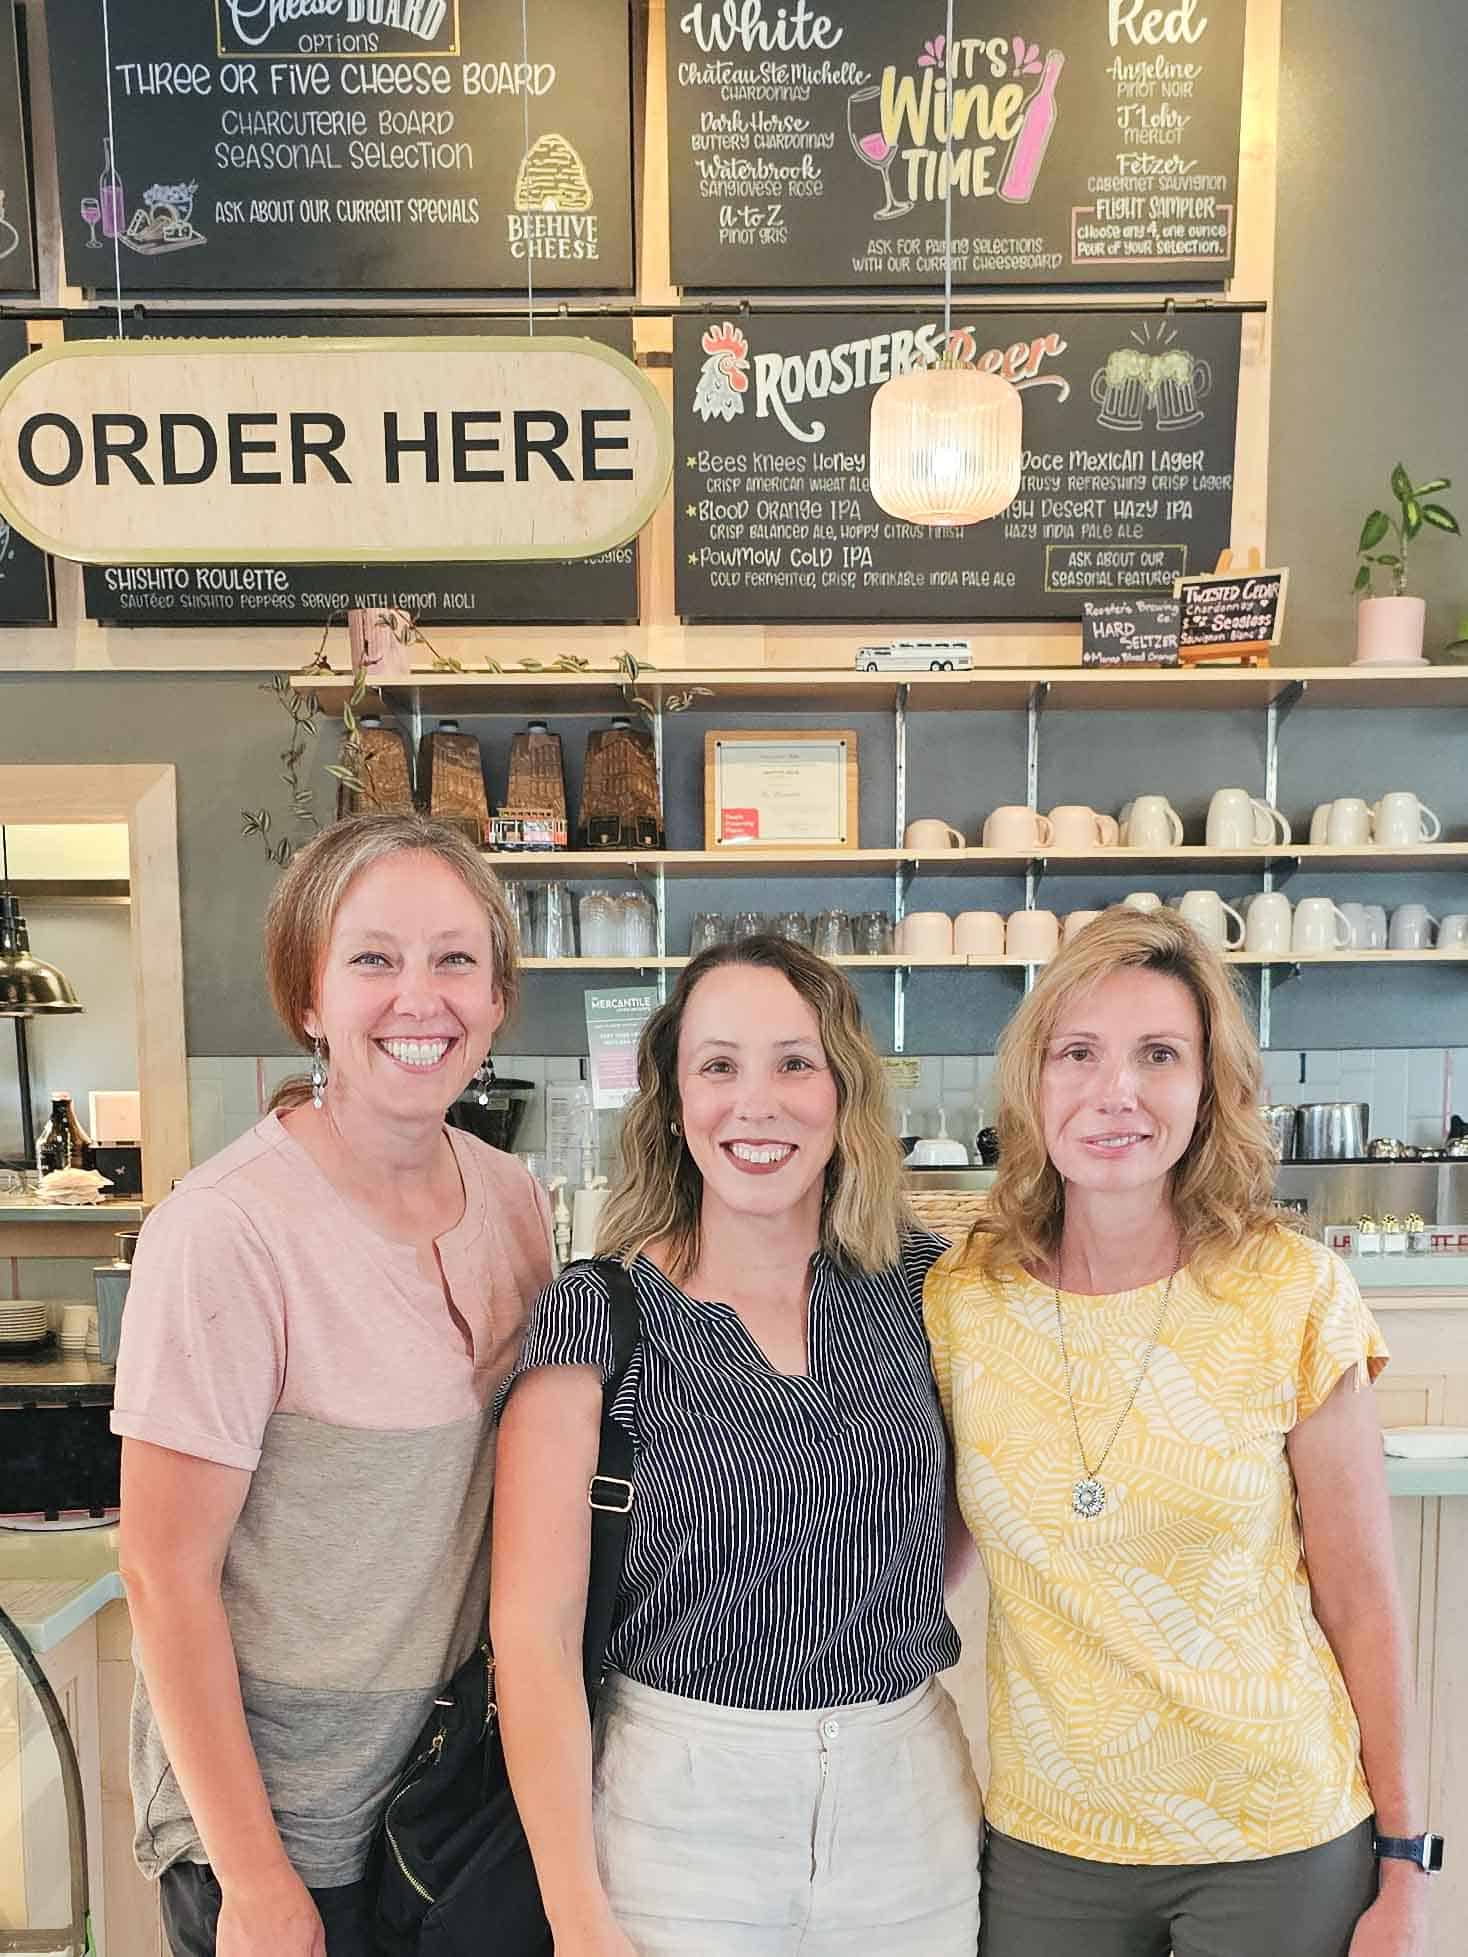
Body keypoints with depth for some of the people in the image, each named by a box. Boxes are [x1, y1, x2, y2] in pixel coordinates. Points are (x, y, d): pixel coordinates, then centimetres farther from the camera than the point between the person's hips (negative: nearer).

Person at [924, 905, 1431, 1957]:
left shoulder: (1295, 1295, -15)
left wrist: (1402, 1869, -1)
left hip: (1282, 1843, -1)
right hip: (1043, 1840, 2)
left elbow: (1361, 1603, -6)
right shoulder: (958, 1299, -10)